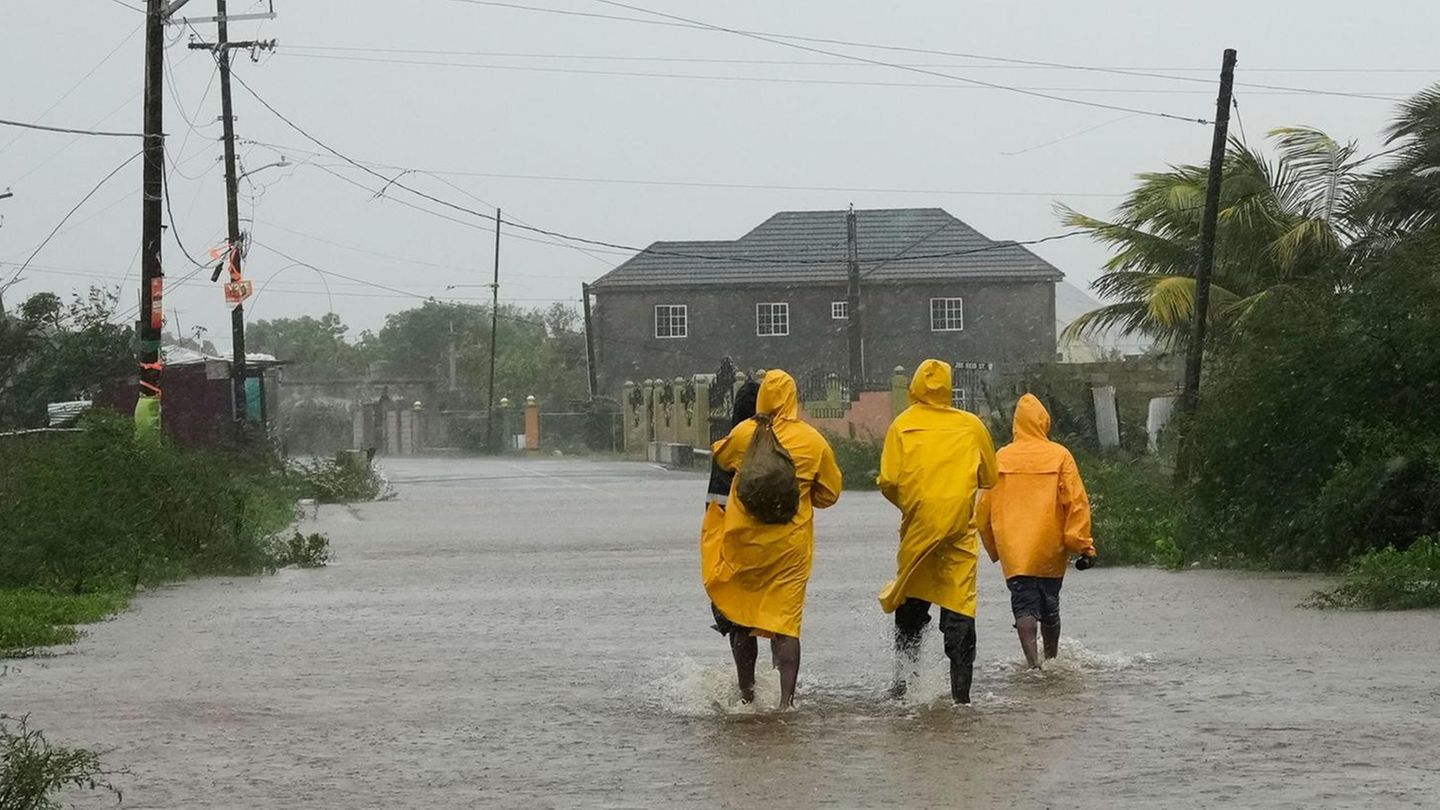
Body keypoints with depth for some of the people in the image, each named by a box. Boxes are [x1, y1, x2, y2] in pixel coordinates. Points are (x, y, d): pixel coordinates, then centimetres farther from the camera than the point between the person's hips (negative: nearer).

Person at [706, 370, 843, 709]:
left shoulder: (744, 434, -6)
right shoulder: (813, 441, -3)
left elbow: (721, 456, 16)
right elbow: (829, 493, 7)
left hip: (743, 541, 0)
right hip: (791, 544, 0)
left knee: (739, 617, 15)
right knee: (785, 621, -1)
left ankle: (747, 692, 22)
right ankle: (786, 699, -13)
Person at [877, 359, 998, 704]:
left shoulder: (902, 425, -1)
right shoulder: (971, 426, 2)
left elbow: (888, 482, -4)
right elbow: (989, 478, 10)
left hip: (917, 525, 0)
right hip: (960, 526, 0)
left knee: (910, 604, 14)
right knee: (959, 607, 0)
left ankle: (903, 681, 14)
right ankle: (960, 692, -4)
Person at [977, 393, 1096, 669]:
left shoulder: (1001, 457, 2)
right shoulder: (1059, 456, -2)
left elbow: (985, 507, 8)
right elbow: (1076, 502, -7)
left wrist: (994, 548, 20)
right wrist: (1082, 544, -3)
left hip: (1013, 549, 0)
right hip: (1050, 548, 0)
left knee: (1024, 605, -4)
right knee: (1049, 605, 17)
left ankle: (1033, 662, -22)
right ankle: (1052, 659, 31)